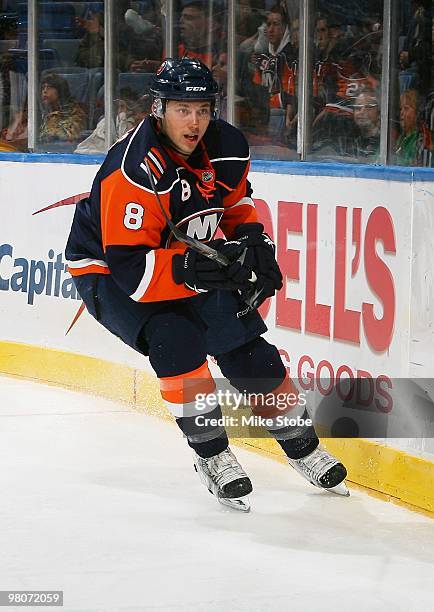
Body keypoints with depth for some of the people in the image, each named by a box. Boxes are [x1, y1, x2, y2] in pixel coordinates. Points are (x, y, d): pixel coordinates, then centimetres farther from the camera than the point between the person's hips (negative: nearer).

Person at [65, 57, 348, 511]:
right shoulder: (134, 171, -34)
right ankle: (211, 455, -15)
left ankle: (302, 446, 20)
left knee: (247, 346, -1)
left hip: (188, 261, 6)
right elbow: (130, 268, -35)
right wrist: (193, 269, -43)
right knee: (176, 339, -30)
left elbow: (235, 203, 12)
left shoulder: (228, 147, -11)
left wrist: (253, 242, -5)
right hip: (106, 271, -6)